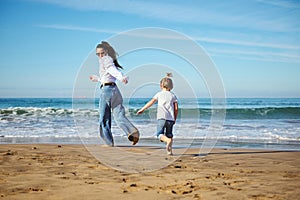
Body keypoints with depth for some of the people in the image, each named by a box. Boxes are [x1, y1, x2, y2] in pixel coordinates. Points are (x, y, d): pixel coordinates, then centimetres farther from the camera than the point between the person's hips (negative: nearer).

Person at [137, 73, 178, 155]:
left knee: (160, 134, -3)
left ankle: (168, 140, -32)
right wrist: (175, 118, 19)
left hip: (162, 117, -3)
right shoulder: (173, 95, 14)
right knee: (169, 134, 14)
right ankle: (169, 150, 3)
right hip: (171, 118, 3)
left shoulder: (159, 94, 10)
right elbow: (176, 108, 9)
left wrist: (142, 109, 10)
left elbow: (151, 102, 4)